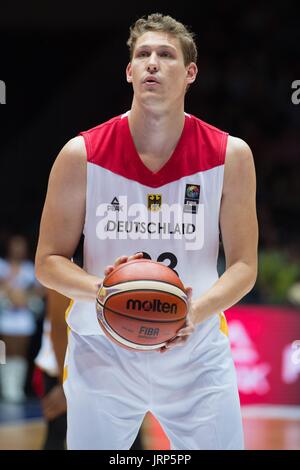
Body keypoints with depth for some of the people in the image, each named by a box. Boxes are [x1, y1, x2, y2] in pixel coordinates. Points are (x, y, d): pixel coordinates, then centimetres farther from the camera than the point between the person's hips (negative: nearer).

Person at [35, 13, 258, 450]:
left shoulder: (230, 156, -7)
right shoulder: (81, 155, -8)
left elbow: (243, 266, -4)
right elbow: (48, 262, -3)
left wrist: (195, 313, -24)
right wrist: (101, 290, -24)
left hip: (197, 352, 0)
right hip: (102, 351, 0)